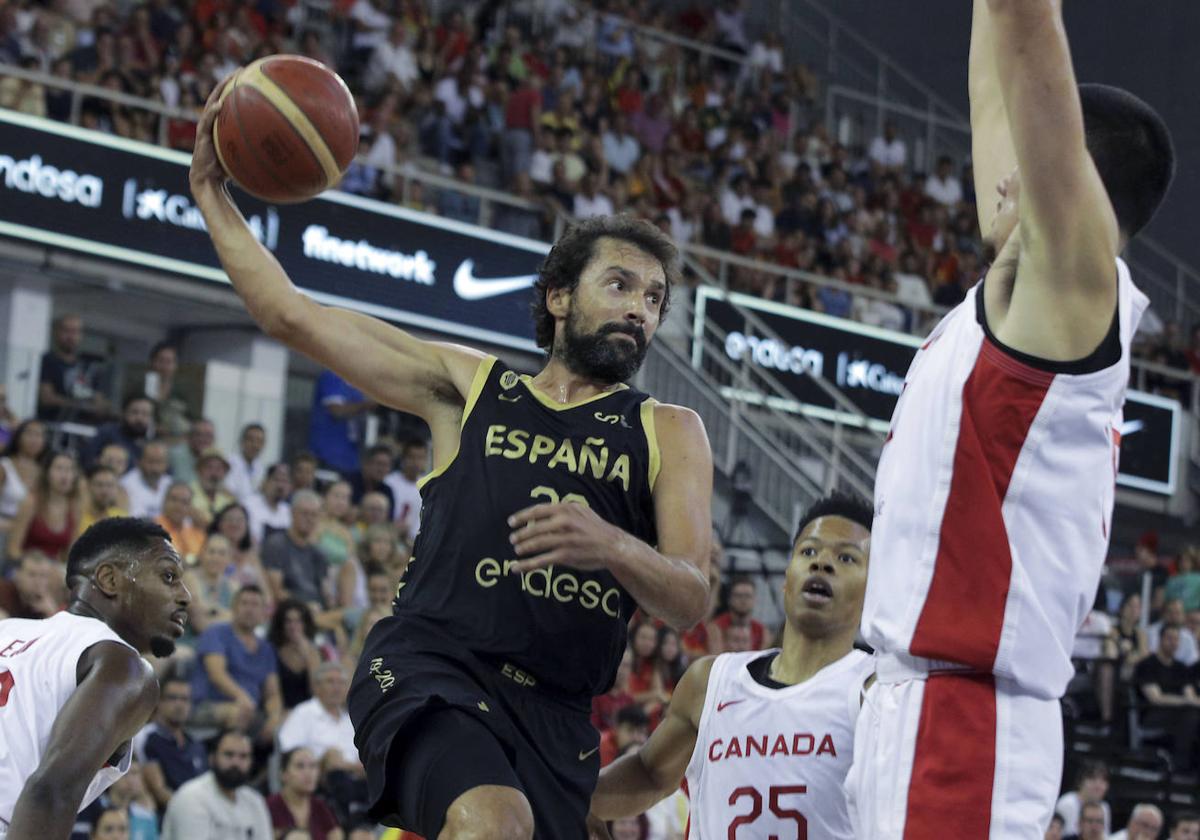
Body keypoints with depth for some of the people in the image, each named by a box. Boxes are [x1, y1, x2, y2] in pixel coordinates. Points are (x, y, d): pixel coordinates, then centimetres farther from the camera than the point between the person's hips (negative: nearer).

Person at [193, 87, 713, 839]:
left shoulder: (670, 434, 14)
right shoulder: (469, 386, 16)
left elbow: (690, 599, 0)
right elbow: (294, 317, 16)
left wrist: (613, 547, -21)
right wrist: (213, 194, 13)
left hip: (556, 709, 3)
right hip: (432, 665, -3)